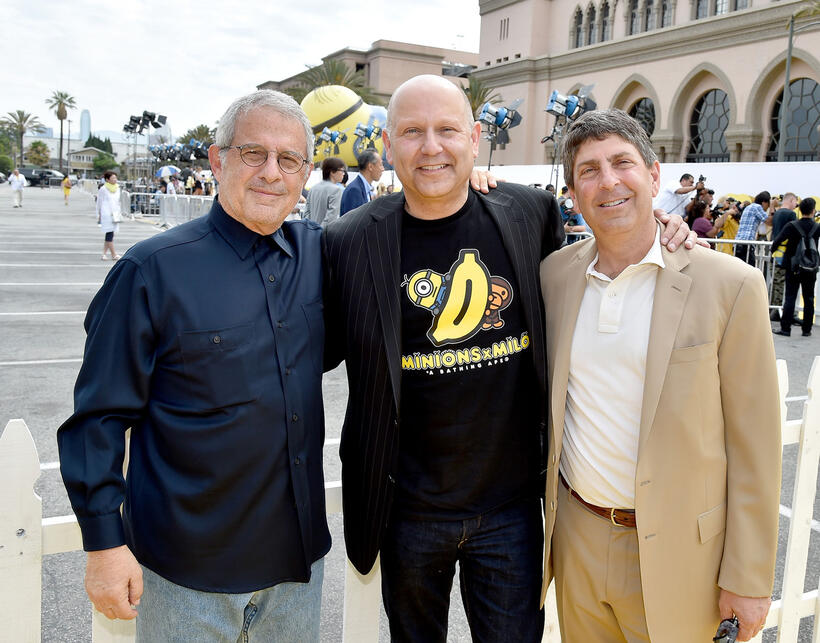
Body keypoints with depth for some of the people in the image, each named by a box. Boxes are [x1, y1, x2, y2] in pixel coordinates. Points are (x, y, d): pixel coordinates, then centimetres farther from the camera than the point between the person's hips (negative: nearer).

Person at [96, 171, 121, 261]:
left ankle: (104, 253, 12)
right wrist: (99, 215, -1)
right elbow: (99, 203, 0)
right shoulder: (103, 189, -3)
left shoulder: (117, 189, 14)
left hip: (115, 215, 6)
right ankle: (114, 255, -9)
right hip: (106, 215, -6)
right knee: (109, 234, -9)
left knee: (109, 235, 6)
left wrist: (120, 213, 19)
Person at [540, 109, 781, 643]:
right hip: (576, 538, 4)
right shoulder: (555, 273, -1)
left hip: (673, 554, -3)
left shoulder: (730, 285, -12)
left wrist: (749, 579, -7)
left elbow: (754, 448, -9)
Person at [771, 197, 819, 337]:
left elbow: (777, 240, -14)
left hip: (793, 268, -2)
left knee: (790, 298, 0)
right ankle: (807, 329, 13)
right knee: (809, 299, 10)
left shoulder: (791, 226, -12)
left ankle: (785, 328, -3)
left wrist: (772, 251, 4)